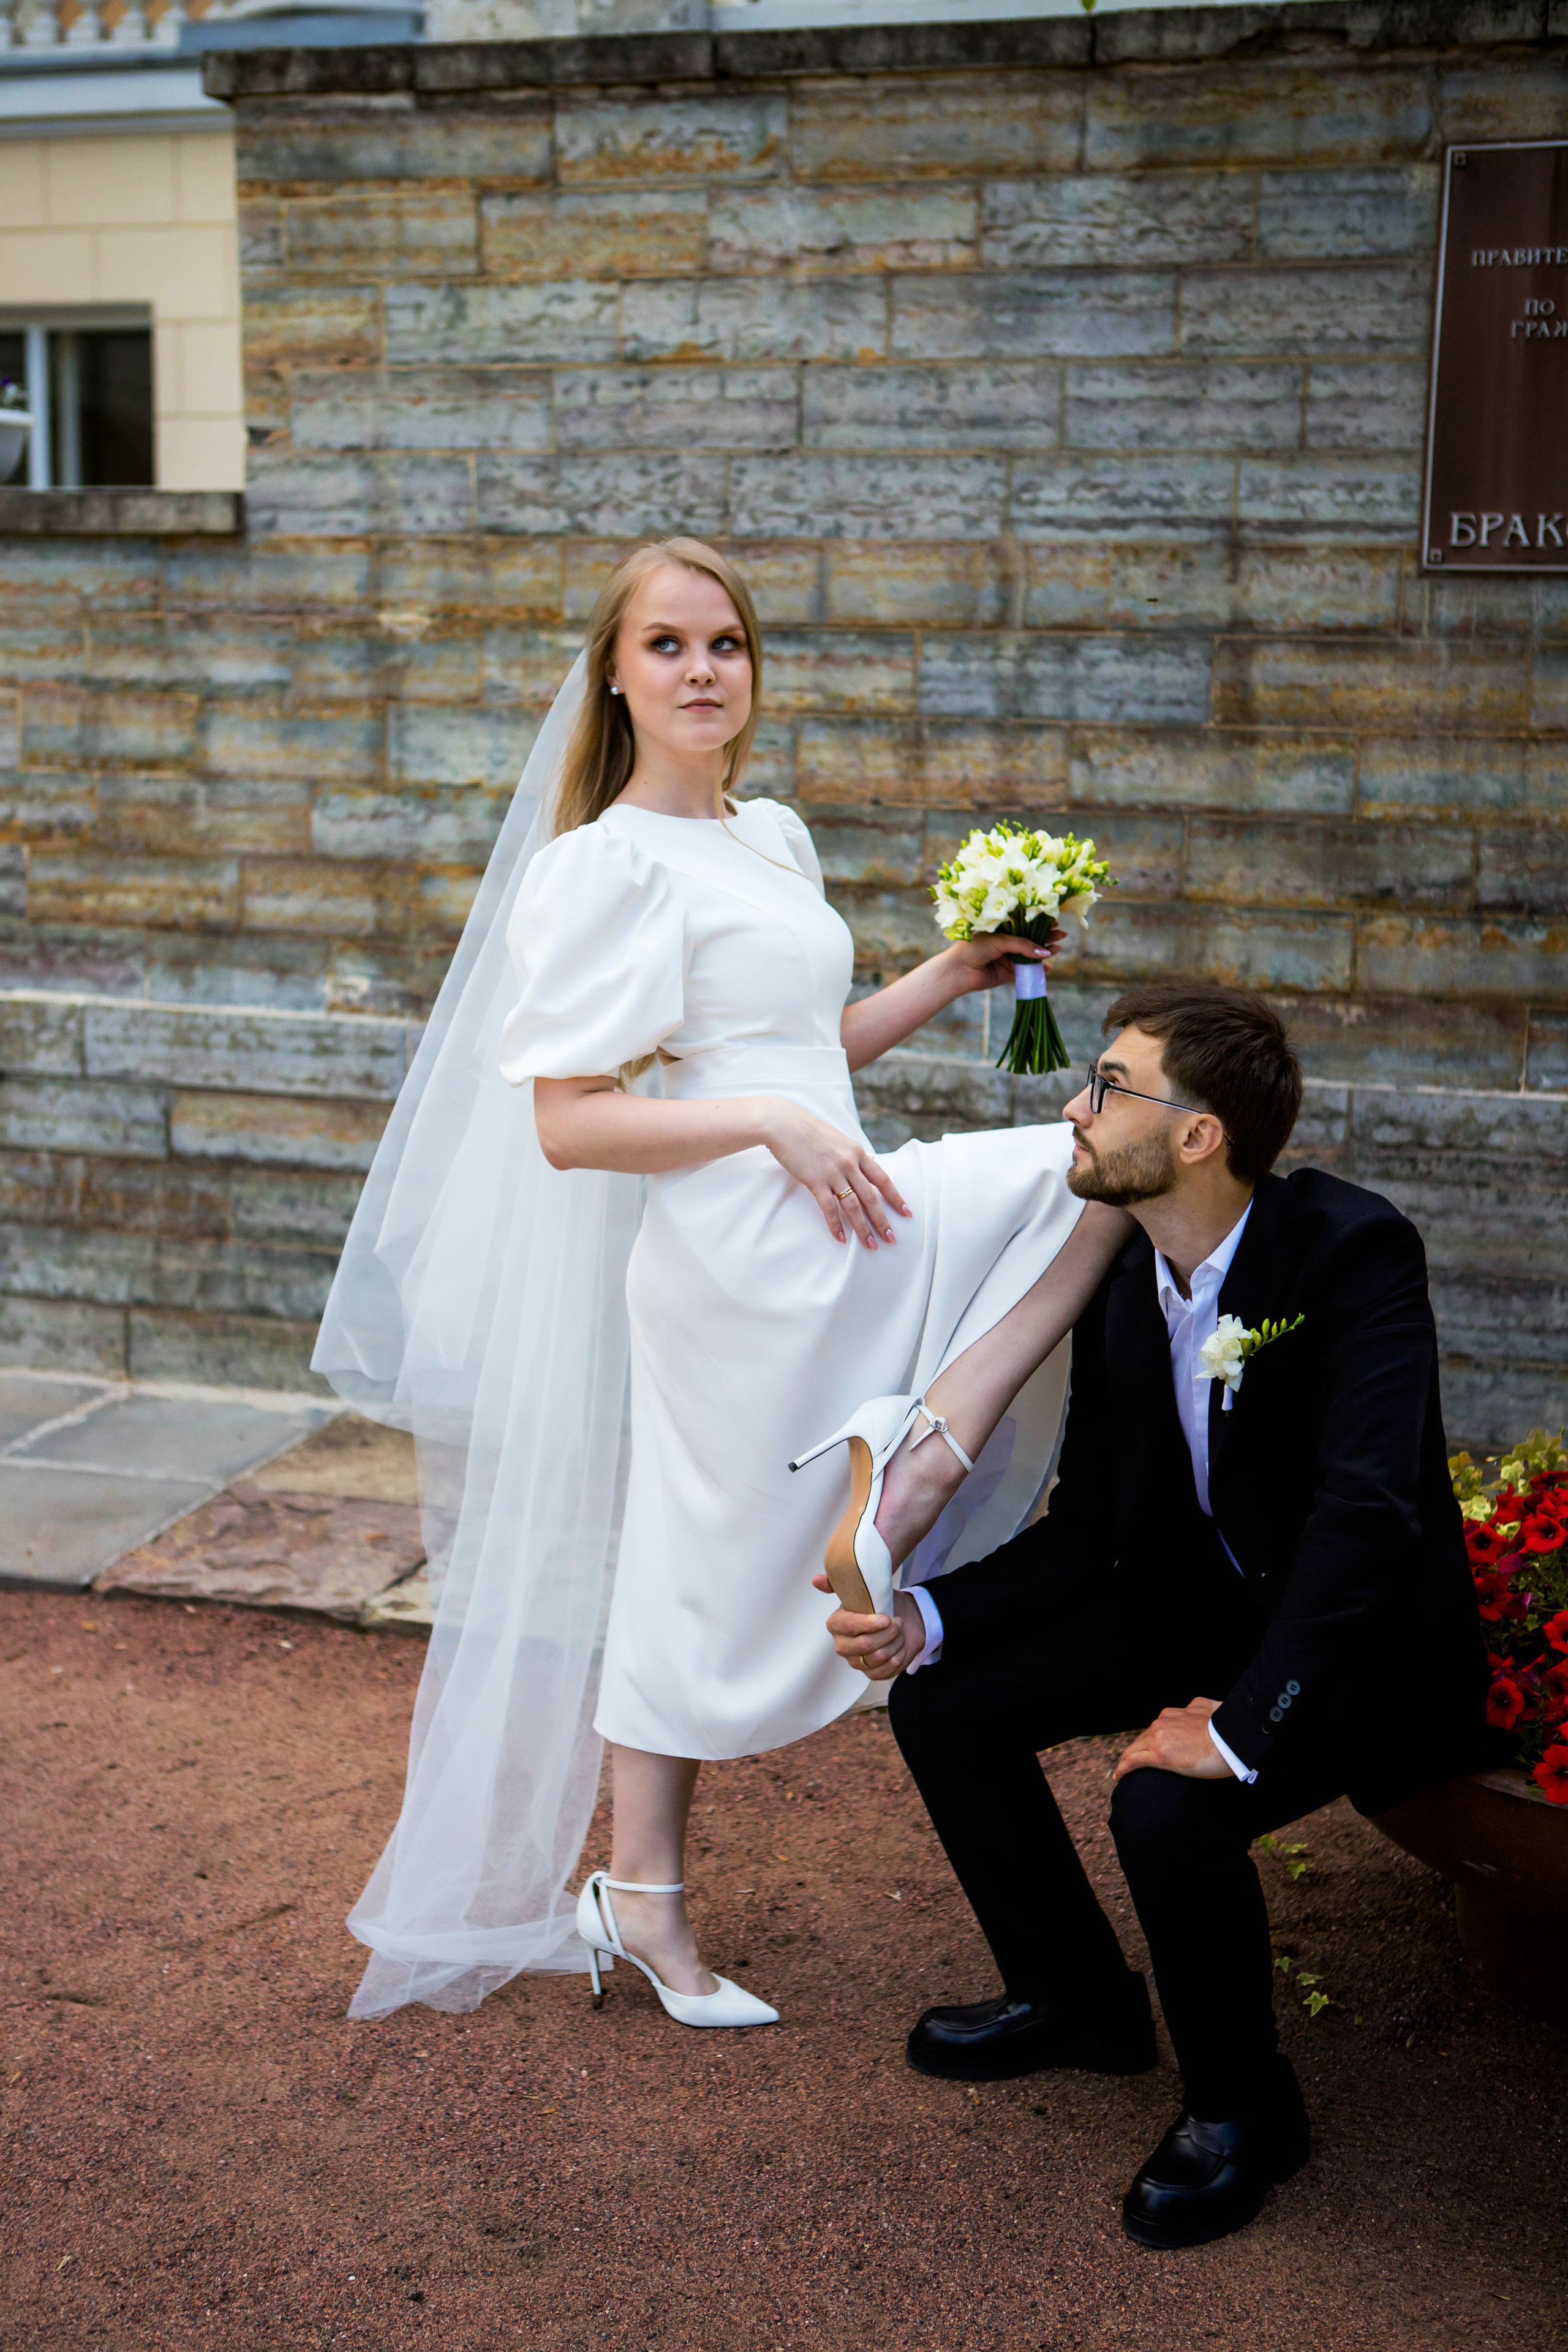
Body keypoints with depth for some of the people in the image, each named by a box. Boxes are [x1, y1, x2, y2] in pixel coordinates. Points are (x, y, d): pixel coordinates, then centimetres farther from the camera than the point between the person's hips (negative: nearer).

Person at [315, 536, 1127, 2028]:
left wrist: (952, 976, 13)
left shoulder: (774, 838, 14)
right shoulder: (604, 867, -12)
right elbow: (567, 1124, -17)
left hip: (834, 1219, 8)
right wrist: (777, 1126, -20)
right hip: (732, 1250, -8)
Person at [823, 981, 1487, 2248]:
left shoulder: (1353, 1249, -26)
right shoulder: (1120, 1280, -5)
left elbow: (1366, 1510, -35)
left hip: (1363, 1639, -7)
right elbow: (1090, 1526, 2)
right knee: (946, 1705, -1)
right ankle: (1079, 1999, 21)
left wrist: (1244, 1728, -36)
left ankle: (1242, 2108, 0)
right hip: (1201, 1604, 8)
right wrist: (927, 1618, -12)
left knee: (1168, 1810, -31)